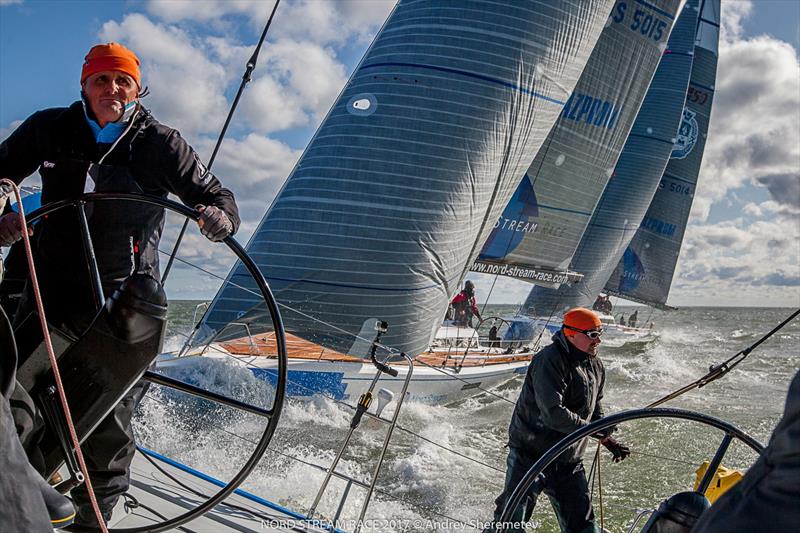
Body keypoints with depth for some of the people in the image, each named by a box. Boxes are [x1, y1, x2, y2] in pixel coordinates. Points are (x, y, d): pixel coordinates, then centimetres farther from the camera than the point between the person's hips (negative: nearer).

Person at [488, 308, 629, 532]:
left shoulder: (596, 366, 8)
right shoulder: (550, 360, -20)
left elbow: (595, 410, 21)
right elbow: (553, 413, -28)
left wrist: (607, 439, 6)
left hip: (569, 462, 8)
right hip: (530, 455, -7)